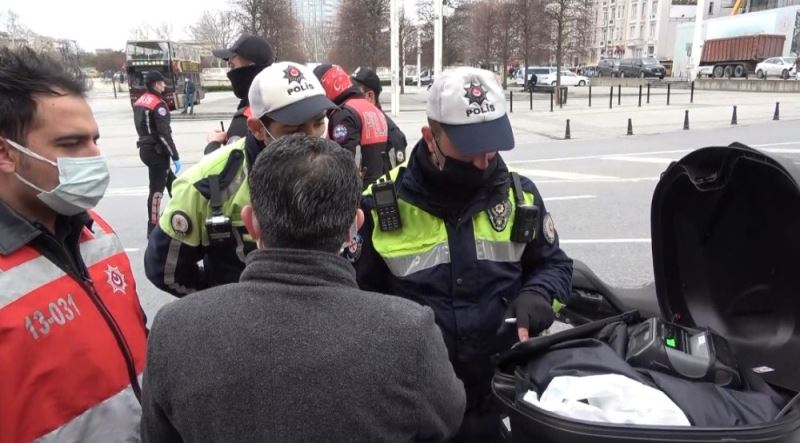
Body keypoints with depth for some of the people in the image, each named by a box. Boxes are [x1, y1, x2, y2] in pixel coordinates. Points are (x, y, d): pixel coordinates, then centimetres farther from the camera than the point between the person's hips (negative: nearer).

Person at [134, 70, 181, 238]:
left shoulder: (139, 102, 12)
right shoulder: (158, 105, -16)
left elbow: (143, 127, 16)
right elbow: (164, 134, -21)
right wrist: (175, 157, -18)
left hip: (146, 148, 9)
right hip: (156, 151, -9)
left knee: (171, 181, 20)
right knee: (157, 189, -4)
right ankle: (153, 229, 0)